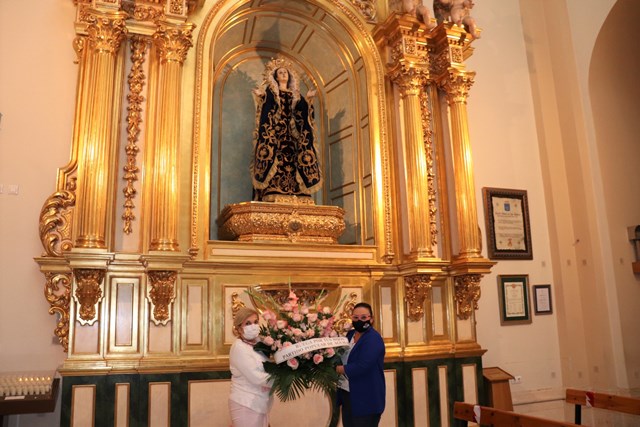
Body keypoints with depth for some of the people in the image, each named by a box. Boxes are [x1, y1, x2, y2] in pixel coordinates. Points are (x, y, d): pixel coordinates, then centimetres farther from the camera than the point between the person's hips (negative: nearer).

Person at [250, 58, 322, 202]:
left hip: (292, 132, 3)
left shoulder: (295, 94, 23)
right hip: (275, 130, -3)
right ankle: (274, 195, -22)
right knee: (276, 159, -16)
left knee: (292, 160, -8)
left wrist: (308, 99, -1)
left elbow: (302, 113, 11)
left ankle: (296, 195, -12)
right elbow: (265, 109, -2)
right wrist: (260, 98, -19)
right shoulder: (270, 91, 13)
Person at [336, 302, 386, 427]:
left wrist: (336, 368, -16)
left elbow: (360, 368, -27)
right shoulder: (350, 334, 8)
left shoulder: (373, 339, -17)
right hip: (347, 395, 8)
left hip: (366, 400, -8)